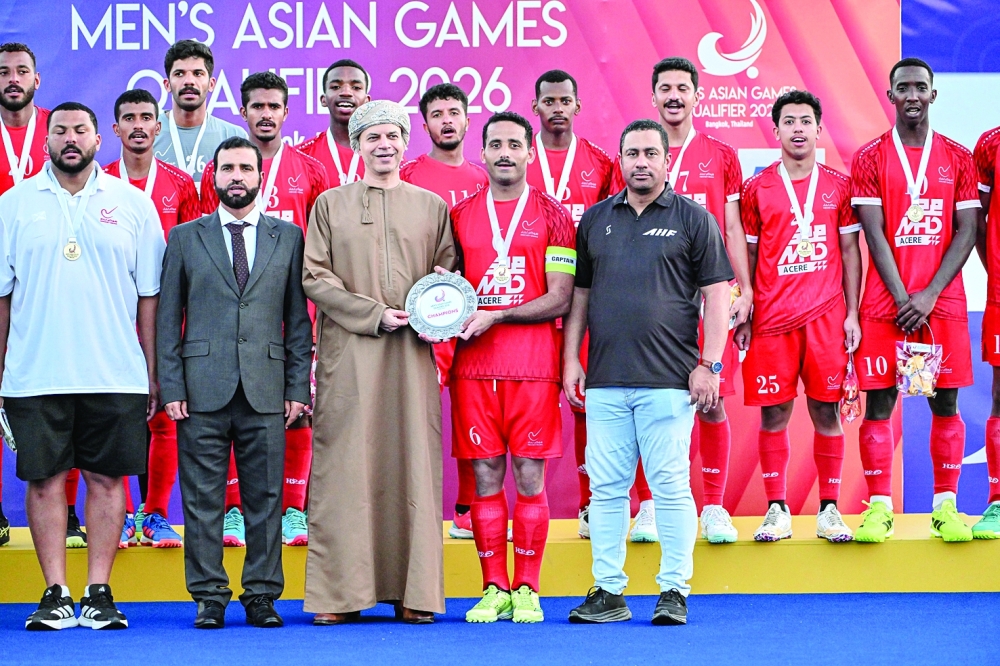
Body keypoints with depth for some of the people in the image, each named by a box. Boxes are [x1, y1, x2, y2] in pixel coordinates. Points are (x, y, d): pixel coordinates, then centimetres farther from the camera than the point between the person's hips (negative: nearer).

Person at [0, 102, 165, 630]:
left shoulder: (132, 205, 7)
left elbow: (149, 295, 7)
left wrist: (153, 371, 3)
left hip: (115, 374, 0)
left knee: (107, 478, 2)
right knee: (44, 479, 1)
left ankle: (99, 592, 8)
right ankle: (55, 594, 7)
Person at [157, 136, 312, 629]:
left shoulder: (288, 237, 11)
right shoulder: (185, 238, 10)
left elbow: (298, 319, 10)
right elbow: (168, 319, 7)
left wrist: (298, 387, 3)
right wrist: (171, 388, -1)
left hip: (266, 391, 1)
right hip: (203, 390, 0)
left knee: (265, 499, 2)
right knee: (203, 500, 0)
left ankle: (262, 596, 10)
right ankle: (209, 597, 8)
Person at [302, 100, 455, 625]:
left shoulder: (432, 206, 14)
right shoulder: (331, 204, 10)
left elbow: (448, 270, 14)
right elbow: (314, 277, 2)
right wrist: (373, 314, -8)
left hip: (411, 353, 1)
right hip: (347, 352, -1)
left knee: (412, 461, -2)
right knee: (346, 463, -5)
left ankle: (414, 592, 2)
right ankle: (341, 593, -3)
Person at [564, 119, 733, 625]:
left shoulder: (692, 218, 3)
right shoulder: (595, 219, 14)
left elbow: (716, 293, 0)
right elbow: (579, 293, 18)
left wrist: (709, 363, -7)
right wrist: (571, 359, 10)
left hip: (668, 380, -4)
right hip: (605, 380, 4)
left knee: (671, 487, -3)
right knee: (605, 488, 4)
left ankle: (674, 590, 4)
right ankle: (608, 592, 10)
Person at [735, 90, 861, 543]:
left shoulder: (838, 186, 7)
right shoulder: (757, 189, 6)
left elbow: (850, 251, 9)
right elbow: (746, 256, 8)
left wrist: (852, 313, 2)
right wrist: (743, 318, 3)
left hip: (826, 315, 0)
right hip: (772, 317, 0)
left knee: (826, 410, 1)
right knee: (774, 413, 1)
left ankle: (829, 510, 9)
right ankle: (776, 510, 8)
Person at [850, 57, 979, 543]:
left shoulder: (958, 158, 7)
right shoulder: (870, 158, 3)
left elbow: (966, 232, 1)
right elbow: (874, 235, -4)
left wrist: (929, 295, -10)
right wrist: (902, 299, -13)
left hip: (943, 302, 1)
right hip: (885, 302, -1)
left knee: (945, 402, 3)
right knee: (879, 401, -2)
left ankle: (946, 508, 9)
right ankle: (878, 508, 2)